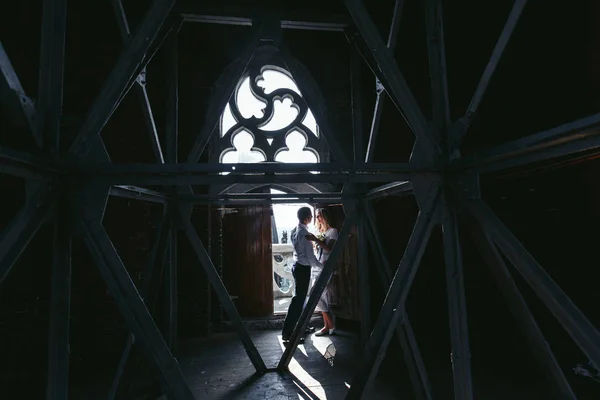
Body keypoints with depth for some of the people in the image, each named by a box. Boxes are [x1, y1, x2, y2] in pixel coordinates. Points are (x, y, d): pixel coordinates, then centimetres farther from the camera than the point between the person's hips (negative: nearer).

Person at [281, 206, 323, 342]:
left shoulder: (295, 230, 7)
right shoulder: (304, 233, -20)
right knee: (298, 298, -5)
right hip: (303, 268, -10)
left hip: (297, 266, 10)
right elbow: (310, 256, -18)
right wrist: (322, 266, -4)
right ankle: (287, 333, 0)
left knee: (300, 297, 19)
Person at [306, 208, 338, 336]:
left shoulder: (332, 231, -2)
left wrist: (315, 239, -24)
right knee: (323, 298, 7)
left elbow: (330, 248, -17)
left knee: (319, 297, -10)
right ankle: (327, 326, 12)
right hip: (317, 268, 7)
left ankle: (331, 326, 1)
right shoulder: (321, 233, 19)